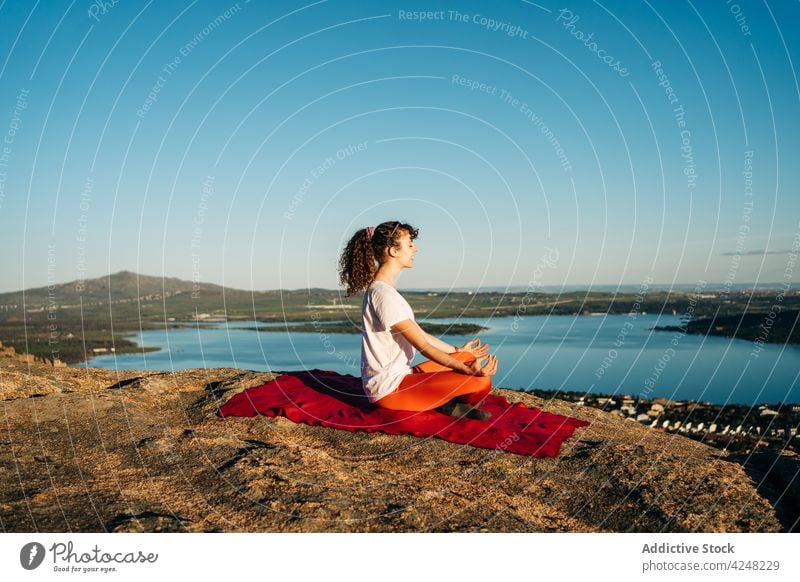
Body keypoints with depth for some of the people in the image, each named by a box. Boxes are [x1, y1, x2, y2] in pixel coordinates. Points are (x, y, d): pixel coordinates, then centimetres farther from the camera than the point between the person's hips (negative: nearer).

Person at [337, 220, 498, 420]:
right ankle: (450, 405, 9)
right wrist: (467, 370, -23)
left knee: (467, 357, 15)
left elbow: (421, 335, 17)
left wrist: (459, 351, 23)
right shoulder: (384, 294, -20)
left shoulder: (382, 289, 13)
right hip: (389, 388, -11)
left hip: (398, 375, 11)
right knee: (481, 382, -19)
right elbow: (423, 346, -20)